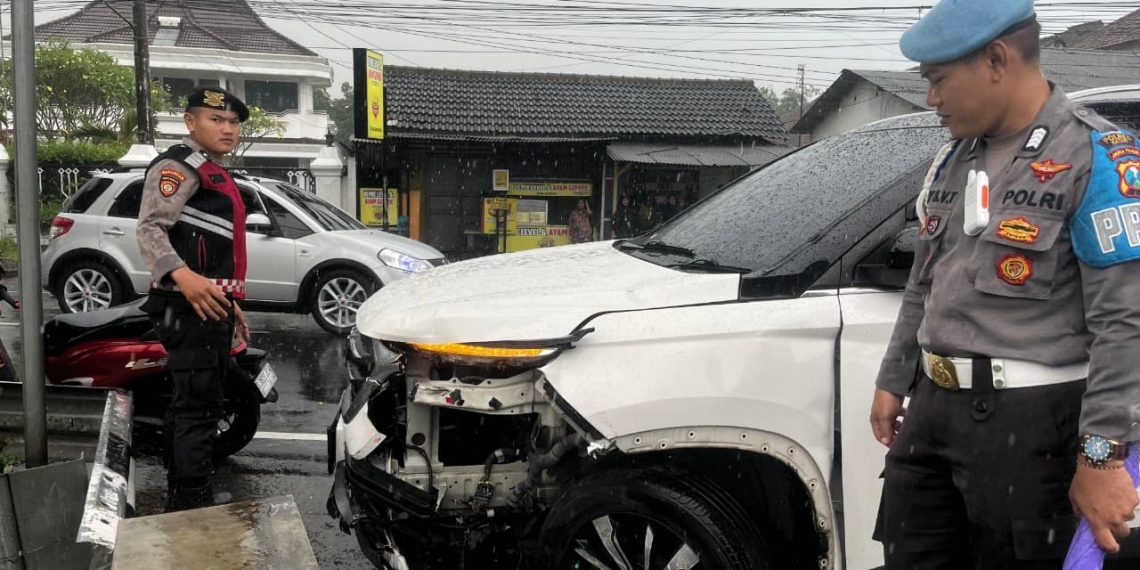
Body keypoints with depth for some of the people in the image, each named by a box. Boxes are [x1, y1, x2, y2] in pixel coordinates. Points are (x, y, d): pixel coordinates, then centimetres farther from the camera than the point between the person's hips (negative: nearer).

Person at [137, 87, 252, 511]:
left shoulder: (215, 174, 23)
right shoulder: (179, 166, -9)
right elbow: (150, 229, -23)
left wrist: (230, 302, 30)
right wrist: (183, 277, -40)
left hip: (210, 305, 10)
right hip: (191, 307, -10)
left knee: (191, 405, 16)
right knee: (198, 408, -11)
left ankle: (181, 499, 27)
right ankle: (193, 507, -8)